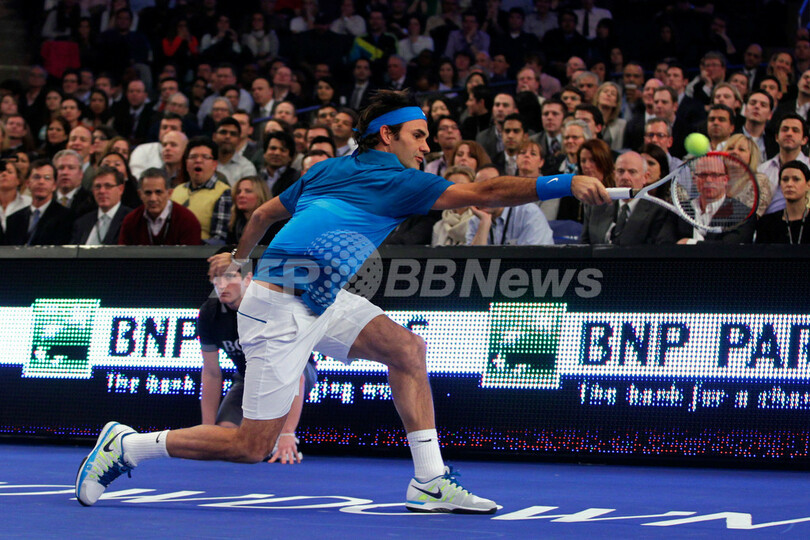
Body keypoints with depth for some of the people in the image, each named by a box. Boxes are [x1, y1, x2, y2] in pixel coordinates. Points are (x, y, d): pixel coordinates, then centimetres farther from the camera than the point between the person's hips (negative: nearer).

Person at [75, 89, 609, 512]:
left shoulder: (329, 170, 13)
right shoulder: (394, 181, -10)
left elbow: (266, 211, 26)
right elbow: (483, 193, -19)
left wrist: (238, 256, 44)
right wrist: (564, 184, -21)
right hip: (281, 306, -10)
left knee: (407, 347, -1)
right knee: (252, 446, -5)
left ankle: (431, 482, -3)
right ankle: (126, 446, 8)